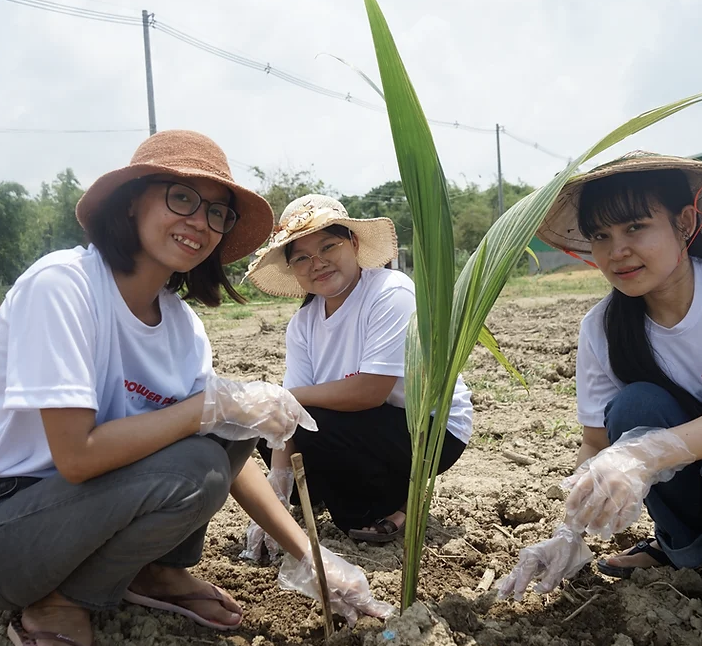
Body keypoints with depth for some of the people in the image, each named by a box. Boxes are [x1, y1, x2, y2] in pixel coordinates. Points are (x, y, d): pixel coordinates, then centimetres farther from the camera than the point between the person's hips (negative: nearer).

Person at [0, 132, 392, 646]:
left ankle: (155, 570, 8)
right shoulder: (61, 283, -24)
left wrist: (310, 556, -5)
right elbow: (77, 455, -29)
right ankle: (59, 603, -3)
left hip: (92, 501, 6)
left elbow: (232, 450, -1)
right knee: (192, 467, -28)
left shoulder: (183, 325, -3)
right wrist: (214, 404, -27)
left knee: (233, 423, -8)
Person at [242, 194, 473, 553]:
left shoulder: (391, 293, -22)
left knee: (310, 426, -26)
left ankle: (398, 502, -1)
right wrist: (278, 482, -23)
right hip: (372, 429, 8)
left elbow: (370, 391, -29)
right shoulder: (302, 324, -2)